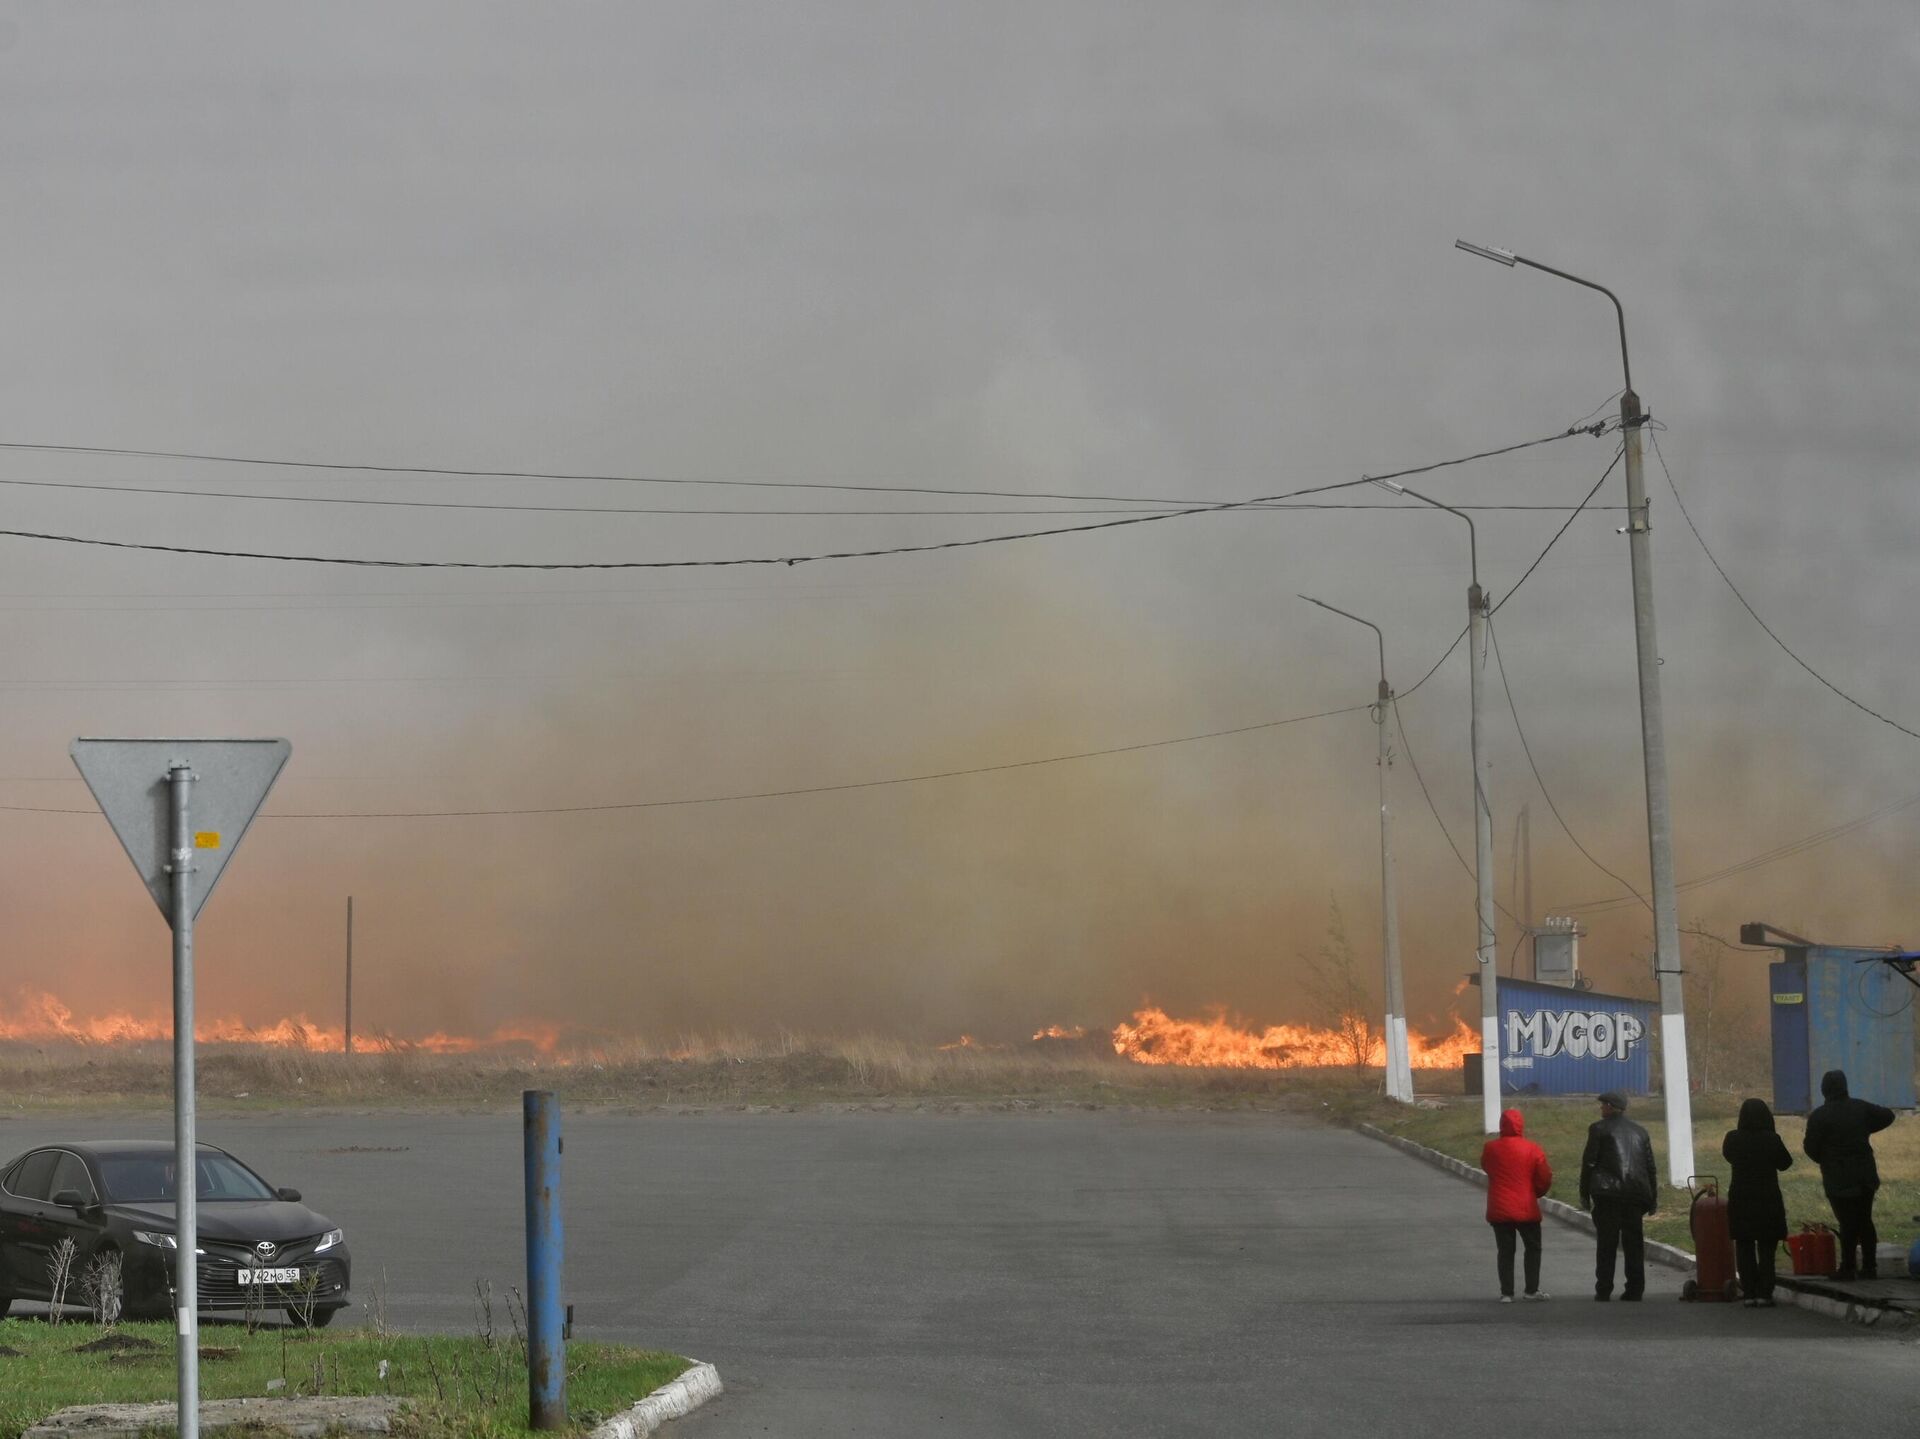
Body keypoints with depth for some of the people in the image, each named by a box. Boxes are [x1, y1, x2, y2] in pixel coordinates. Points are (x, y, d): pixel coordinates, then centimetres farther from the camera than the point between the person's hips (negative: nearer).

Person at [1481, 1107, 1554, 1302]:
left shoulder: (1490, 1149, -5)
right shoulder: (1533, 1150, -8)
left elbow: (1486, 1167, 12)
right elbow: (1545, 1179, -3)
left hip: (1499, 1210, 1)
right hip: (1526, 1210, -1)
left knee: (1505, 1251, 7)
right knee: (1533, 1248, 14)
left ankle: (1507, 1292, 4)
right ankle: (1532, 1289, 12)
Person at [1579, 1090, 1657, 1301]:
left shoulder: (1599, 1129, 0)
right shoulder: (1639, 1132, 14)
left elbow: (1589, 1163, -4)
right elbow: (1651, 1167, 14)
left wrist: (1584, 1194, 1)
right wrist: (1653, 1198, 17)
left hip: (1607, 1192, -4)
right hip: (1635, 1194, 4)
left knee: (1606, 1243, -1)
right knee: (1634, 1242, 6)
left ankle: (1604, 1290, -3)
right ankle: (1635, 1289, 3)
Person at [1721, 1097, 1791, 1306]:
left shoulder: (1733, 1139, -5)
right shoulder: (1771, 1140, -13)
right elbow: (1785, 1163, 2)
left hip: (1740, 1201, 2)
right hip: (1768, 1201, -2)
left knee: (1744, 1249, 9)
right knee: (1766, 1249, 6)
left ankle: (1750, 1294, 5)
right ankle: (1764, 1294, 2)